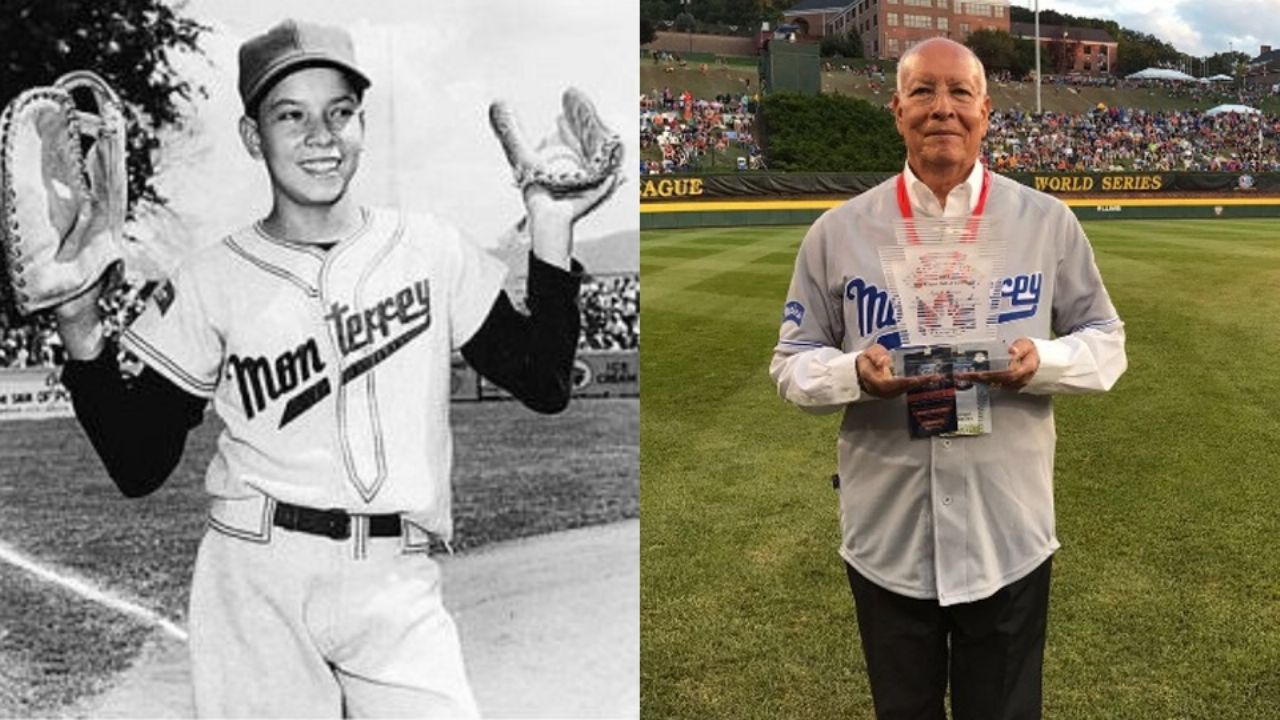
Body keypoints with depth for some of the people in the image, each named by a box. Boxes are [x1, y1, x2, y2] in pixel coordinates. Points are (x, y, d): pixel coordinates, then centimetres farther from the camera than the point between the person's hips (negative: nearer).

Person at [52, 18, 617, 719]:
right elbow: (139, 467, 4)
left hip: (397, 584, 1)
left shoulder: (430, 250, 6)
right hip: (257, 584, 0)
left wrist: (550, 227, 0)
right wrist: (82, 333, -9)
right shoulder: (209, 280, 4)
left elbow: (545, 385, 5)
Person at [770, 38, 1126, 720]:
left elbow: (1105, 340, 5)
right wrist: (855, 373, -20)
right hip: (885, 537, 1)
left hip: (1008, 535, 0)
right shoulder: (838, 231, -2)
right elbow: (792, 362, 2)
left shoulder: (1047, 222, -1)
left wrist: (1042, 361, -17)